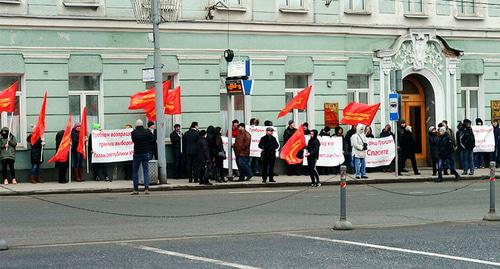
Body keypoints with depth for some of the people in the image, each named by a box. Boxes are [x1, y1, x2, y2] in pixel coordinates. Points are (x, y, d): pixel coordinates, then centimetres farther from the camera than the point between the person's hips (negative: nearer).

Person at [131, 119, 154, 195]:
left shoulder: (133, 133, -8)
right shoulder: (147, 132, -4)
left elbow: (133, 141, 6)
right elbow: (151, 142, 1)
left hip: (137, 154, -1)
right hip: (146, 153, 2)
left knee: (135, 171, 8)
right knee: (146, 171, 4)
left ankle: (136, 189, 7)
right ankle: (146, 188, -5)